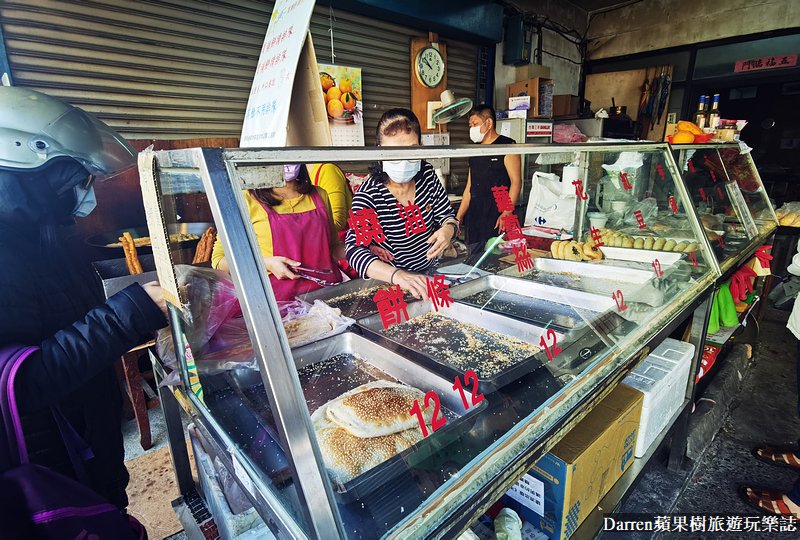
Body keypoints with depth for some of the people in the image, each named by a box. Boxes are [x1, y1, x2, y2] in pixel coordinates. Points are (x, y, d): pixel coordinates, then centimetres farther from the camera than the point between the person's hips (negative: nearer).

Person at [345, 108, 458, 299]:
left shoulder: (427, 173, -1)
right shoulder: (369, 194, -17)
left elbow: (446, 215, 10)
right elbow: (354, 249, -27)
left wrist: (448, 229, -15)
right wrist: (397, 275, -43)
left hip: (431, 272, 6)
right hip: (390, 283, -5)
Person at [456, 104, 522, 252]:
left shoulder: (507, 146, -2)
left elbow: (516, 181, -10)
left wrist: (506, 213, -21)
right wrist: (458, 219, 13)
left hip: (497, 217, -6)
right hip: (474, 219, 6)